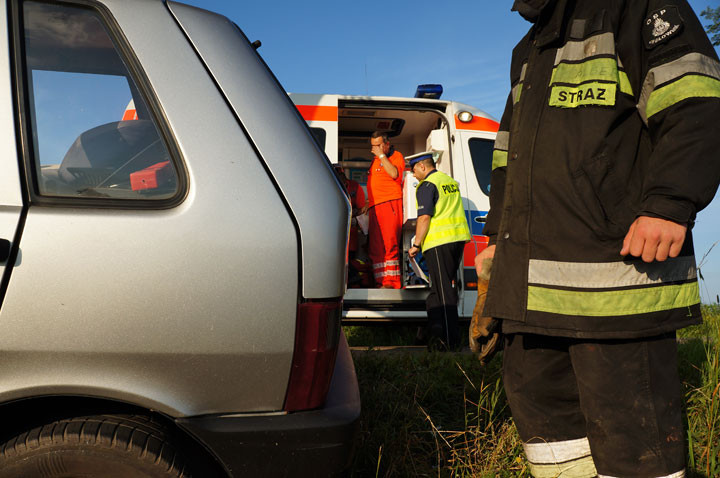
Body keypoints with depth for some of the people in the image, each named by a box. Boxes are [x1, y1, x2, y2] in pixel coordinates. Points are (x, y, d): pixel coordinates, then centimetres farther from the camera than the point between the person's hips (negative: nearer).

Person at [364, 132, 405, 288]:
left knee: (389, 244, -13)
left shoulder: (396, 156, 4)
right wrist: (368, 203, 26)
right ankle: (381, 282, 4)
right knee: (375, 247, 2)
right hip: (375, 207, 8)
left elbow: (394, 174, -18)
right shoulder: (375, 160, 26)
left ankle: (391, 282, -12)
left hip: (390, 204, -8)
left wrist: (381, 155, -11)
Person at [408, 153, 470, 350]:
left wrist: (416, 244, -13)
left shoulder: (427, 185, -9)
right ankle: (436, 332, 21)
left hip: (439, 240, -8)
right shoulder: (451, 181, 18)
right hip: (458, 238, 8)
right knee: (446, 287, 14)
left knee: (443, 291, -6)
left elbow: (424, 217, -17)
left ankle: (450, 340, -5)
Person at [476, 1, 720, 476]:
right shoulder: (527, 53, 27)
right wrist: (500, 236, 27)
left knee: (628, 426, -3)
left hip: (616, 266, -8)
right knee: (536, 397, 13)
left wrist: (669, 204, -24)